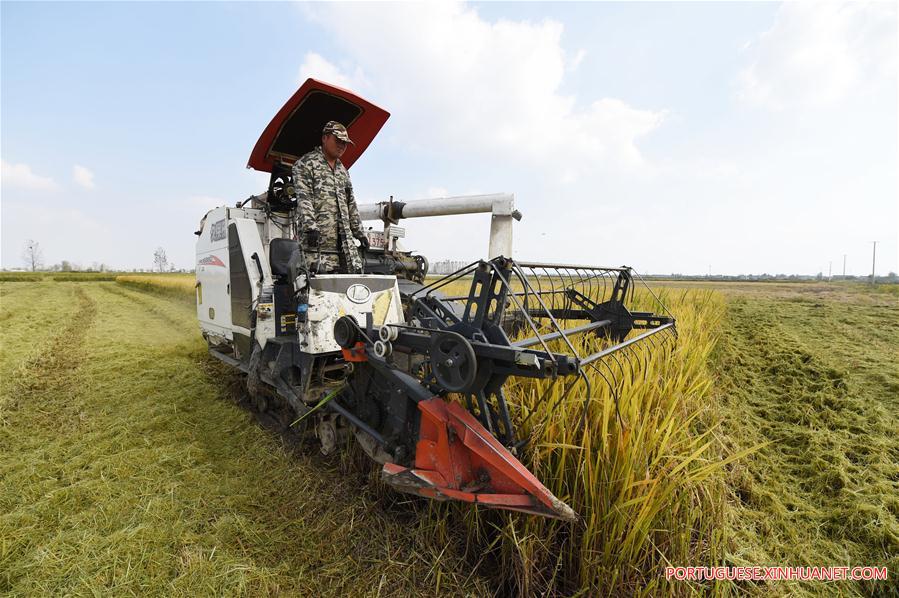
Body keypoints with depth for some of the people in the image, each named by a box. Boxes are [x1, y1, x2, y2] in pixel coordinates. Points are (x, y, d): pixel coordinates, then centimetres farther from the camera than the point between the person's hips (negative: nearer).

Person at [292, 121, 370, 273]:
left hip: (344, 239, 7)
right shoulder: (305, 164, 3)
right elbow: (304, 198, -10)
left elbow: (351, 204, 26)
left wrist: (359, 232, 19)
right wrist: (310, 226, -23)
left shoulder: (343, 171, 25)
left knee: (355, 270, -2)